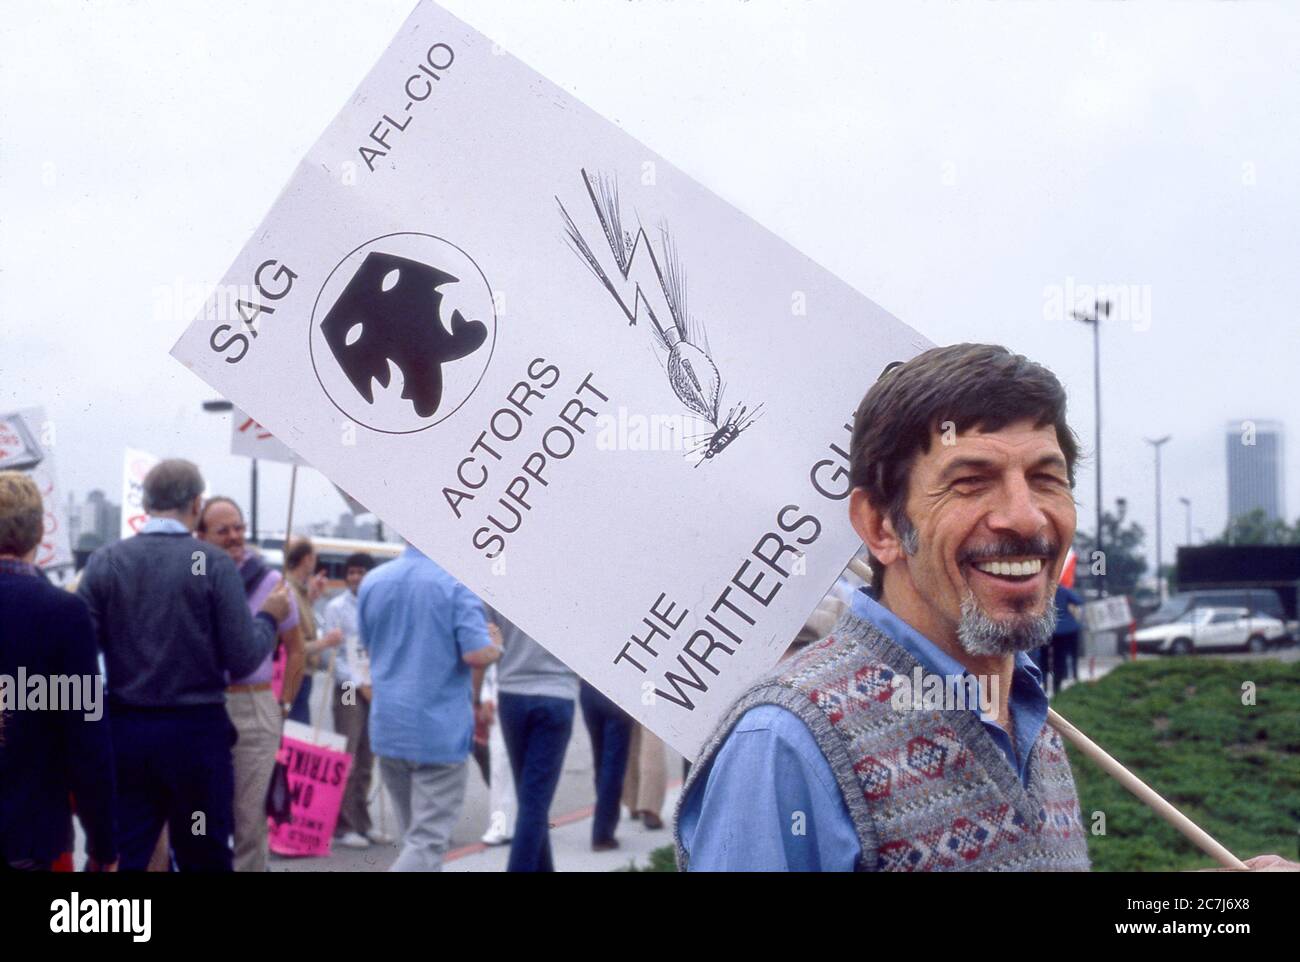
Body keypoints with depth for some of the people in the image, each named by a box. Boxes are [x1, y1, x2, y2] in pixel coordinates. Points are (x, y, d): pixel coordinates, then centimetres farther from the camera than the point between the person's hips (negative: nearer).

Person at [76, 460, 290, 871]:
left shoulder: (103, 561, -1)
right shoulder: (216, 564, -8)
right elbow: (243, 659, -9)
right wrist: (269, 618, 8)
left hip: (123, 730, 2)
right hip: (196, 731, -2)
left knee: (119, 857, 7)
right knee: (205, 859, 11)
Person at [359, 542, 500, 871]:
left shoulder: (371, 582, 4)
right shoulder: (457, 583, -13)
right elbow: (478, 655, -19)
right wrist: (495, 649, 2)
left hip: (388, 726, 6)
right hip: (441, 729, -6)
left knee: (414, 833, 20)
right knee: (428, 841, -3)